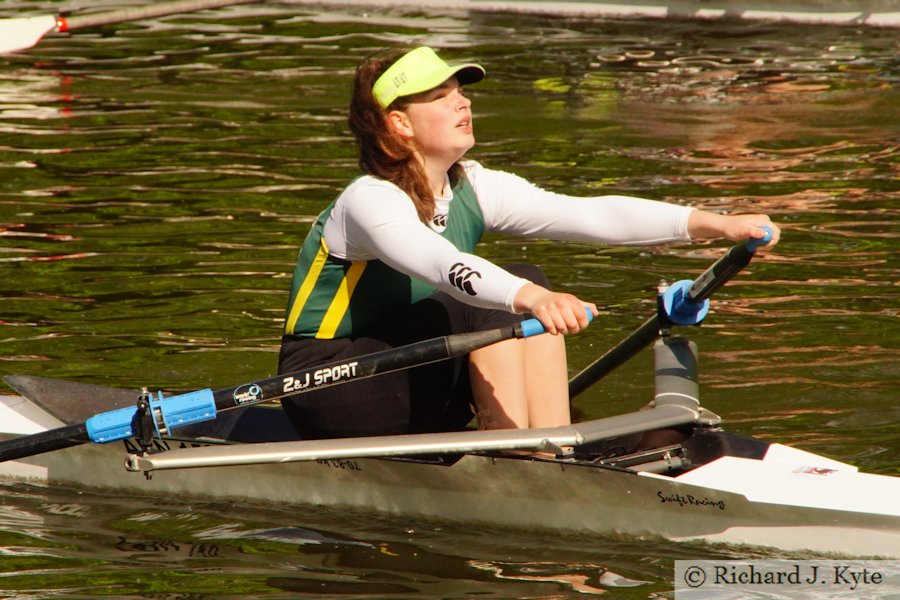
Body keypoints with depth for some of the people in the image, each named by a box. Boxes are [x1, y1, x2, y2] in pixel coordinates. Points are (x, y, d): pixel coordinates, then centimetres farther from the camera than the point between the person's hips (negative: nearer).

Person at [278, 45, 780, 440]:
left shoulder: (474, 189, 0)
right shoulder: (370, 201, -21)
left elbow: (592, 215, -11)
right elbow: (442, 264, -42)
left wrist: (715, 224, -23)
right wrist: (530, 298, -60)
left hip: (413, 386, 8)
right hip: (326, 390, -8)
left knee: (531, 289, -12)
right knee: (491, 308, -26)